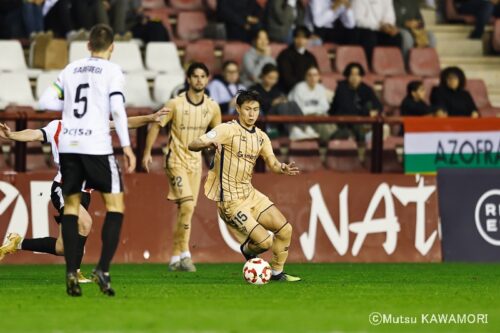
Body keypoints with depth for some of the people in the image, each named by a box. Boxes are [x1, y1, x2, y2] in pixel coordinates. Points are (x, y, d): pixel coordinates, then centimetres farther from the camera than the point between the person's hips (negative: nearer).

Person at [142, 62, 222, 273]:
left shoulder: (212, 107, 0)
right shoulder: (176, 104, -12)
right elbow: (156, 125, -4)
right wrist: (147, 152, -9)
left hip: (196, 161, 5)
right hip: (176, 160, -5)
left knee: (185, 210, 6)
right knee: (187, 206, -19)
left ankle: (175, 259, 13)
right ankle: (184, 255, -15)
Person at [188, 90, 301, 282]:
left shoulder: (261, 137, 8)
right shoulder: (228, 130, -13)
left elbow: (272, 164, 7)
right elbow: (193, 145, -19)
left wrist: (283, 169, -18)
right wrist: (209, 143, -43)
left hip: (250, 194, 7)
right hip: (231, 201, -7)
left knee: (285, 229, -2)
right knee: (265, 241, -14)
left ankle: (277, 272, 18)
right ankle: (247, 250, 21)